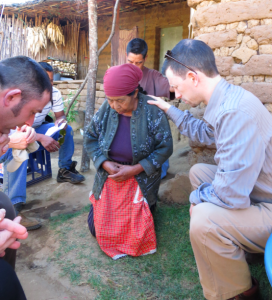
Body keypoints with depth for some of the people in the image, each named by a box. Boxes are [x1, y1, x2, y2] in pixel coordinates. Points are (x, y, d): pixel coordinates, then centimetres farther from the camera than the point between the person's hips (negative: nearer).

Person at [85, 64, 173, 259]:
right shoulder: (106, 109, -8)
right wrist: (105, 163, -15)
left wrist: (135, 169, -20)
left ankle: (150, 205, 32)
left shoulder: (152, 111, -17)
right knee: (96, 228, 5)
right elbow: (90, 139, 1)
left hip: (141, 180, -3)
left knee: (136, 232, 3)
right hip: (109, 178, 3)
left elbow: (165, 147, -14)